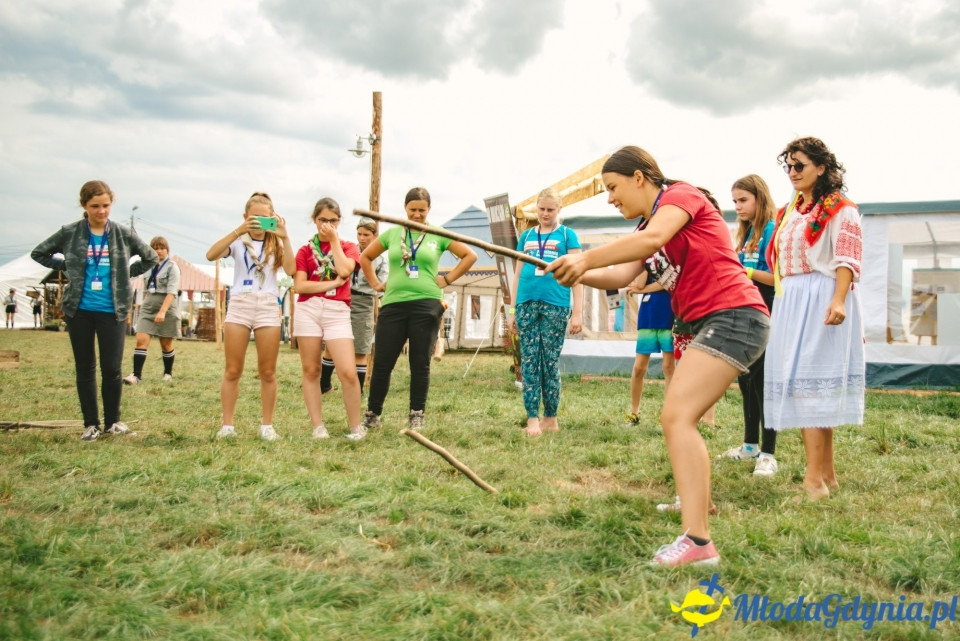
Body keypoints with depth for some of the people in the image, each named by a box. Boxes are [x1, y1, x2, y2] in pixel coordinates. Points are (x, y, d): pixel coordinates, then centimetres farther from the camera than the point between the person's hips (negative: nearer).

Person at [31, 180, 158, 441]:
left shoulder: (123, 234, 1)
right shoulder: (70, 233, 0)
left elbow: (151, 258, 14)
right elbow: (39, 253, 12)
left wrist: (126, 273, 5)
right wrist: (68, 268, 3)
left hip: (112, 312, 0)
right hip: (79, 310, 1)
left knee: (112, 369, -2)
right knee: (85, 368, 7)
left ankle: (113, 420, 15)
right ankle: (91, 424, 16)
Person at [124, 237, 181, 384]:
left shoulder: (172, 267, -7)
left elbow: (172, 292, -17)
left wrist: (162, 311, -26)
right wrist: (144, 305, 19)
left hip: (167, 310, -4)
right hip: (148, 309, 4)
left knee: (166, 344, 6)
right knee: (141, 340, -10)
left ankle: (168, 373, 24)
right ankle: (137, 375, -12)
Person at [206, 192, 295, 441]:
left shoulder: (276, 242, 10)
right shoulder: (238, 240, 7)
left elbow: (290, 269, -9)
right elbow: (211, 255, -13)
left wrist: (284, 236, -14)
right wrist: (238, 231, -22)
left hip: (268, 308, 1)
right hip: (239, 305, -1)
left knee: (268, 372, 3)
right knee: (232, 371, 0)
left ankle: (267, 425, 12)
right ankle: (227, 425, 7)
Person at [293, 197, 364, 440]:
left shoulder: (348, 247, 12)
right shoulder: (305, 250, 11)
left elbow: (344, 270, -11)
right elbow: (300, 285, -3)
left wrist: (334, 240, -3)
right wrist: (334, 283, -8)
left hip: (337, 312, -1)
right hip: (308, 310, 1)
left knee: (348, 372, -11)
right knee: (311, 370, 2)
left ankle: (355, 427, 2)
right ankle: (318, 426, 10)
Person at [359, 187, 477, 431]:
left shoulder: (438, 235, 4)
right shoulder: (392, 233, 9)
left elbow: (470, 256, 8)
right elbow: (365, 257, 20)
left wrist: (448, 279, 2)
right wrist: (375, 284, 11)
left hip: (426, 305, -1)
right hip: (393, 304, 1)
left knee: (420, 364, 4)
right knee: (382, 363, 1)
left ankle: (417, 416, 14)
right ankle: (372, 414, 14)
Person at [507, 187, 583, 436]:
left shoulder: (567, 235, 5)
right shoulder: (526, 236, 15)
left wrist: (577, 312, -7)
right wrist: (512, 310, 13)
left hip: (555, 305, -3)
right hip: (527, 304, 3)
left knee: (551, 362, 1)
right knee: (529, 362, 0)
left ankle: (551, 419, 10)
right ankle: (532, 418, 2)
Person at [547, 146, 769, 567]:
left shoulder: (681, 195, -5)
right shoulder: (649, 224, 22)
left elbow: (653, 238, -27)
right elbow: (621, 276, 8)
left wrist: (586, 258, -25)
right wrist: (576, 273, -8)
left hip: (733, 315, -10)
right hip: (710, 325, 10)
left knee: (677, 416, -21)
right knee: (678, 417, 23)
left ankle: (696, 540, -27)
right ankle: (696, 498, 45)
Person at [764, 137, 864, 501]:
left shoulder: (839, 209, -5)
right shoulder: (789, 212, 18)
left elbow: (847, 259, -14)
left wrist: (838, 301, -26)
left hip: (820, 302, -8)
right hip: (790, 303, 8)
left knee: (809, 379, -13)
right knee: (817, 385, 9)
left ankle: (814, 478, -13)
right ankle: (827, 473, 15)